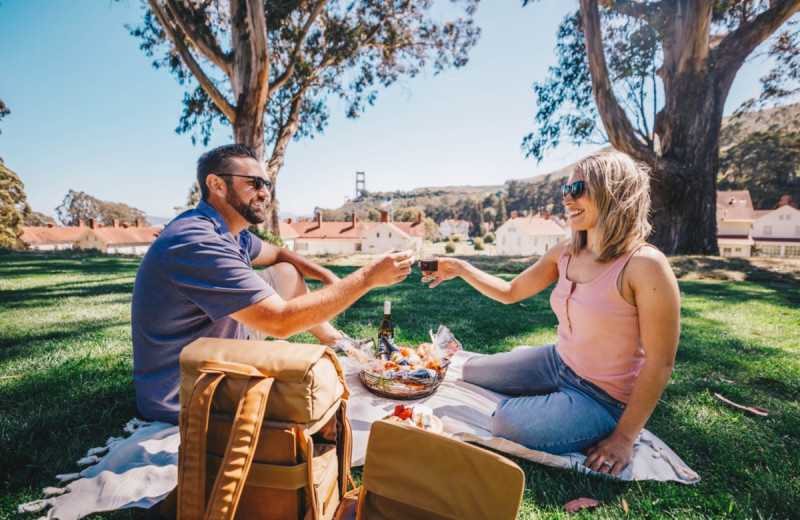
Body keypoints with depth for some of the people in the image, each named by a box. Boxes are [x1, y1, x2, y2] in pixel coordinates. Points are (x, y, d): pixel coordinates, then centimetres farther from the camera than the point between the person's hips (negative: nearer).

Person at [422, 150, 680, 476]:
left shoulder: (644, 265, -24)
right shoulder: (565, 254, -3)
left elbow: (659, 363, -20)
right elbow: (510, 292, 7)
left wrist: (624, 437, -15)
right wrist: (461, 269, -7)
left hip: (602, 398, -6)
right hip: (556, 364, 7)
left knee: (506, 424, -23)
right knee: (472, 371, 9)